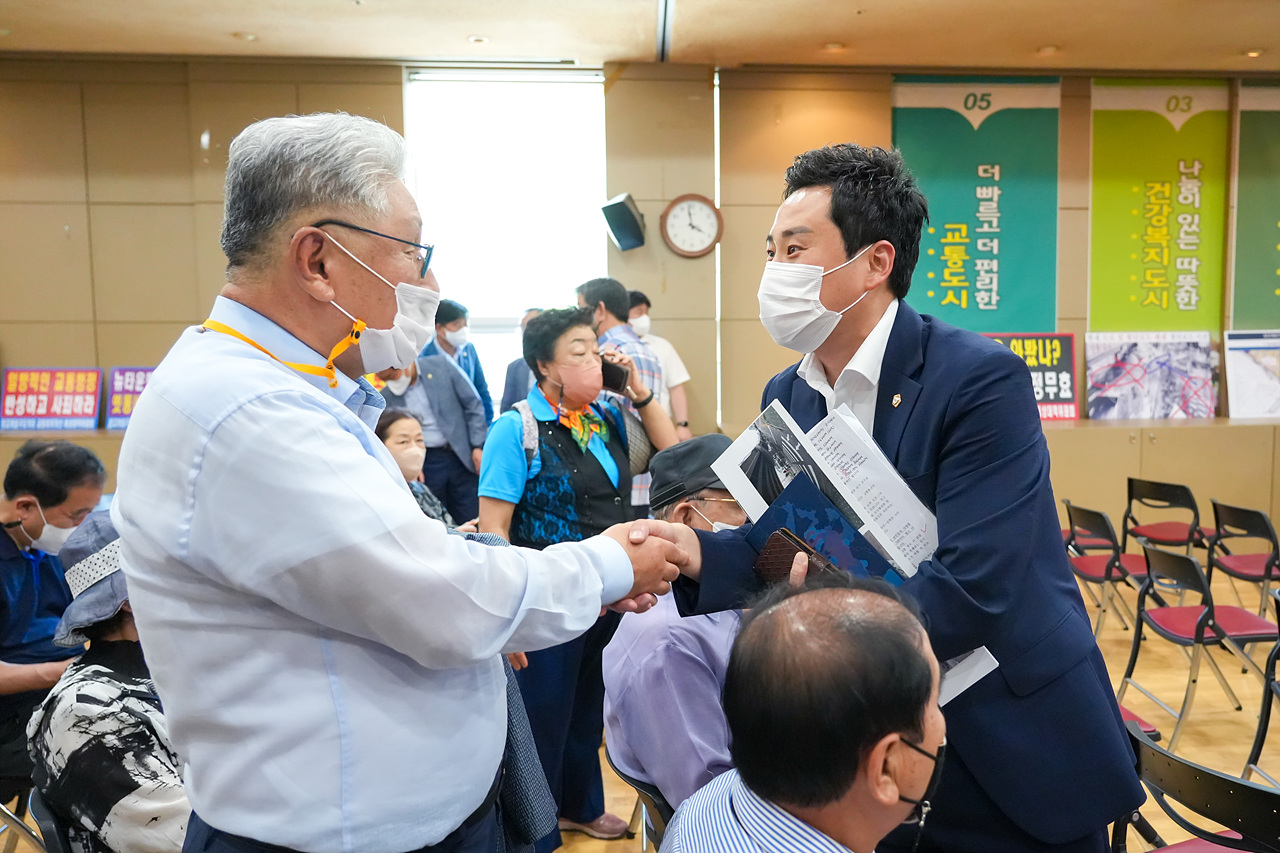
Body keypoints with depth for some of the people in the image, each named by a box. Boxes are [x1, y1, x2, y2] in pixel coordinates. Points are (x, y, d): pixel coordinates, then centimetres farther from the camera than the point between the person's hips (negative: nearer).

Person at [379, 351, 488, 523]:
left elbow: (473, 404, 1)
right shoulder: (386, 397, 4)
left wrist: (478, 446, -4)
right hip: (426, 465, 1)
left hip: (462, 456, -1)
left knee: (471, 520, -1)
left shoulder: (442, 365, -2)